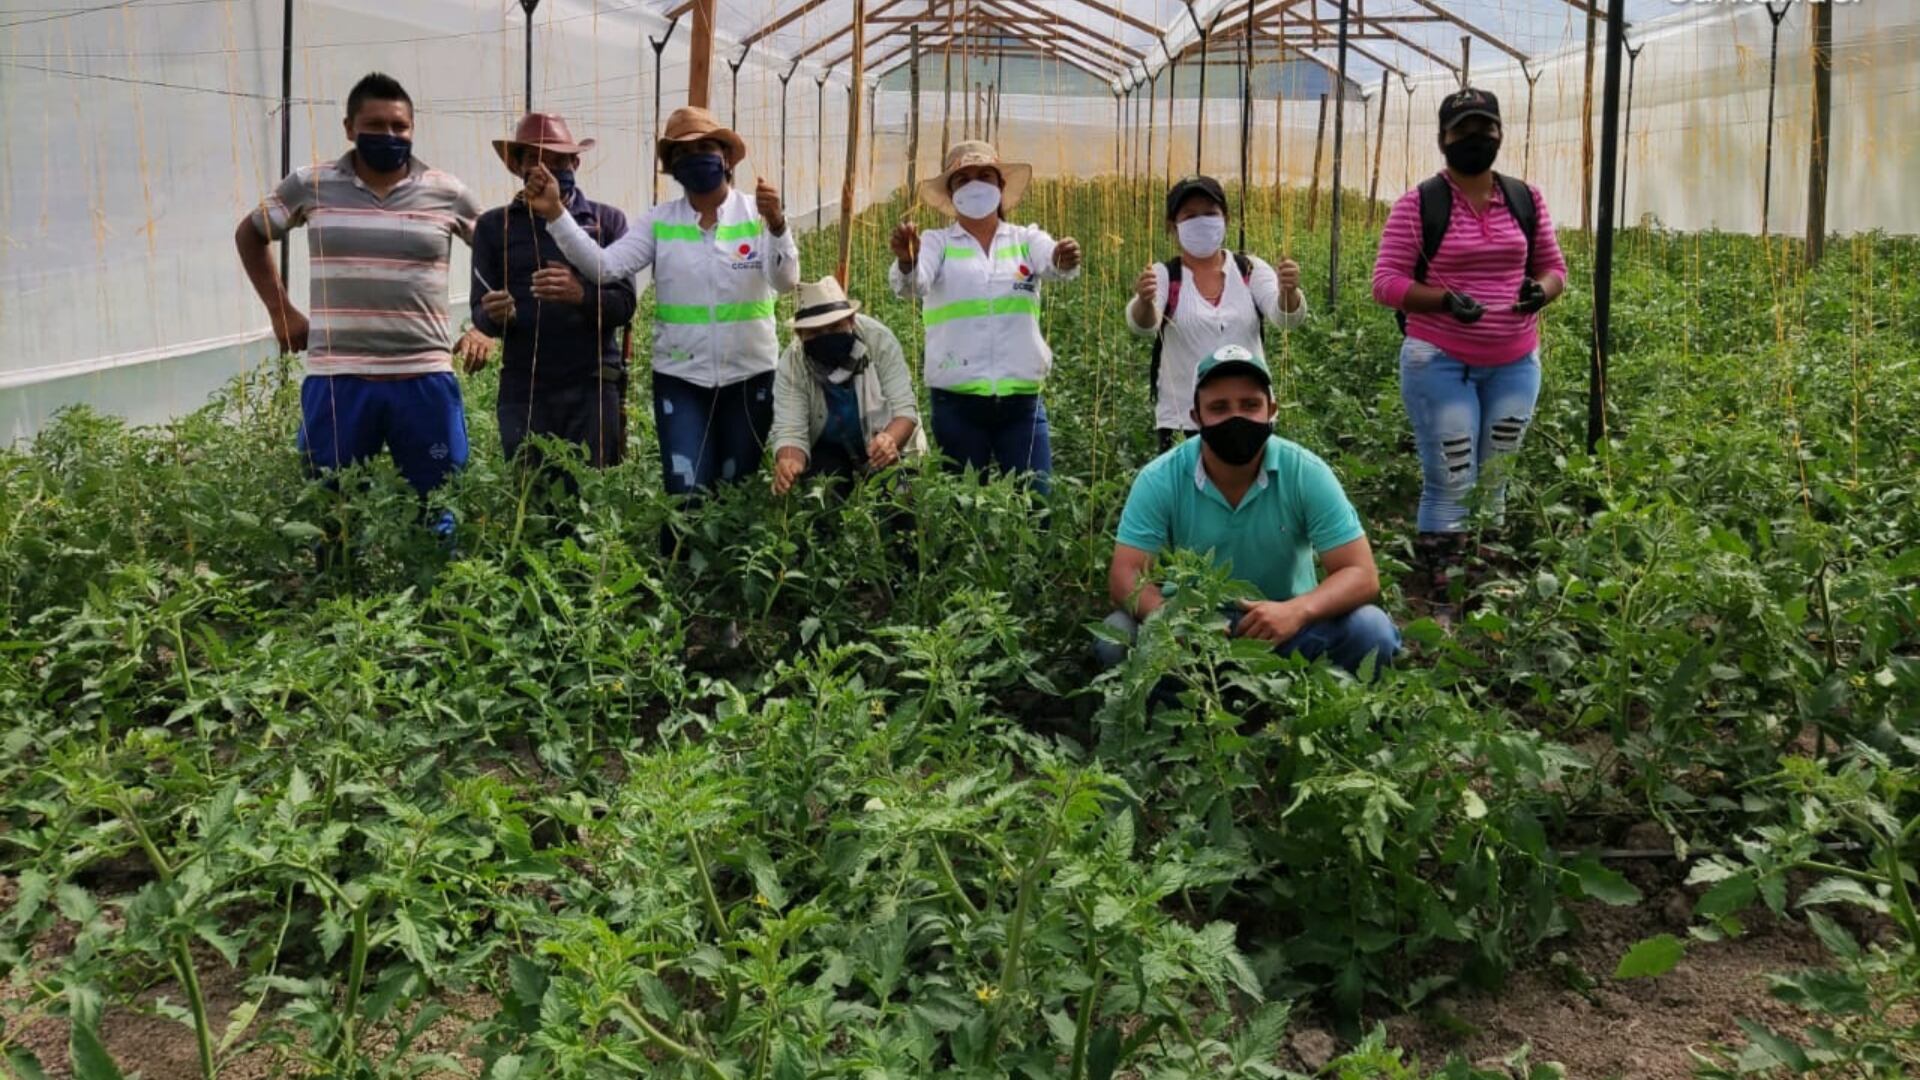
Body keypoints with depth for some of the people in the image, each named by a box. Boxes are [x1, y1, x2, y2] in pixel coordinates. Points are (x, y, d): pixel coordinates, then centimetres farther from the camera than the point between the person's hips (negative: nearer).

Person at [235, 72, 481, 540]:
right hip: (336, 378, 0)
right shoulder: (311, 185, 3)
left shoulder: (446, 193, 3)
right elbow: (250, 235, 19)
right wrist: (281, 310, 10)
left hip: (424, 378, 0)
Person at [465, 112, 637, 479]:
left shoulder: (607, 221, 5)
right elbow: (480, 316, 7)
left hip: (593, 387, -1)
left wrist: (581, 295, -22)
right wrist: (494, 316, -17)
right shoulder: (494, 226, 8)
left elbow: (625, 305, -1)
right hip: (523, 390, 1)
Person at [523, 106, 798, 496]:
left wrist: (777, 224, -35)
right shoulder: (660, 221, 0)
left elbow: (786, 282, -16)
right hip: (680, 376, 0)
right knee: (686, 492, -3)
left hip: (748, 375, 0)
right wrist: (555, 212, -21)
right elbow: (603, 266, -11)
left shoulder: (757, 214, -4)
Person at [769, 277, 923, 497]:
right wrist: (789, 462, -51)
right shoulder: (790, 366, -24)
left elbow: (905, 410, -27)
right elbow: (789, 431, -27)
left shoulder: (879, 339, -27)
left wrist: (890, 440, -50)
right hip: (829, 448, 1)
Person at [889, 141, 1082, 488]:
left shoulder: (1026, 239, 8)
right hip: (957, 400, -1)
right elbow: (913, 283, -16)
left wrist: (1066, 260, -37)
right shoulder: (938, 243, 4)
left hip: (1022, 397, 1)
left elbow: (1053, 263, -13)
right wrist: (906, 263, -40)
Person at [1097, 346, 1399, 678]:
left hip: (1286, 626, 0)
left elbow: (1361, 575, -16)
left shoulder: (1307, 473, -14)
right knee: (1116, 636, -28)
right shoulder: (1160, 480, -13)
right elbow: (1125, 575, -15)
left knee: (1371, 630, -26)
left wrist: (1298, 611, -38)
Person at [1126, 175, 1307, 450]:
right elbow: (1142, 324, -20)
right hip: (1182, 421, -2)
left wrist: (1288, 290, -34)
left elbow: (1286, 315, -11)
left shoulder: (1251, 270, 4)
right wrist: (1145, 301, -43)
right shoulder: (1164, 275, -1)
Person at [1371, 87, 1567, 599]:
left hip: (1515, 364, 4)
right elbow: (1385, 281, -5)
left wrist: (1541, 289, -8)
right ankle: (1438, 585, 0)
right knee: (1450, 482, -7)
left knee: (1497, 480, 8)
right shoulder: (1419, 204, -4)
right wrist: (1444, 299, -21)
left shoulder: (1526, 200, 8)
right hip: (1440, 363, -4)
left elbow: (1553, 268, 16)